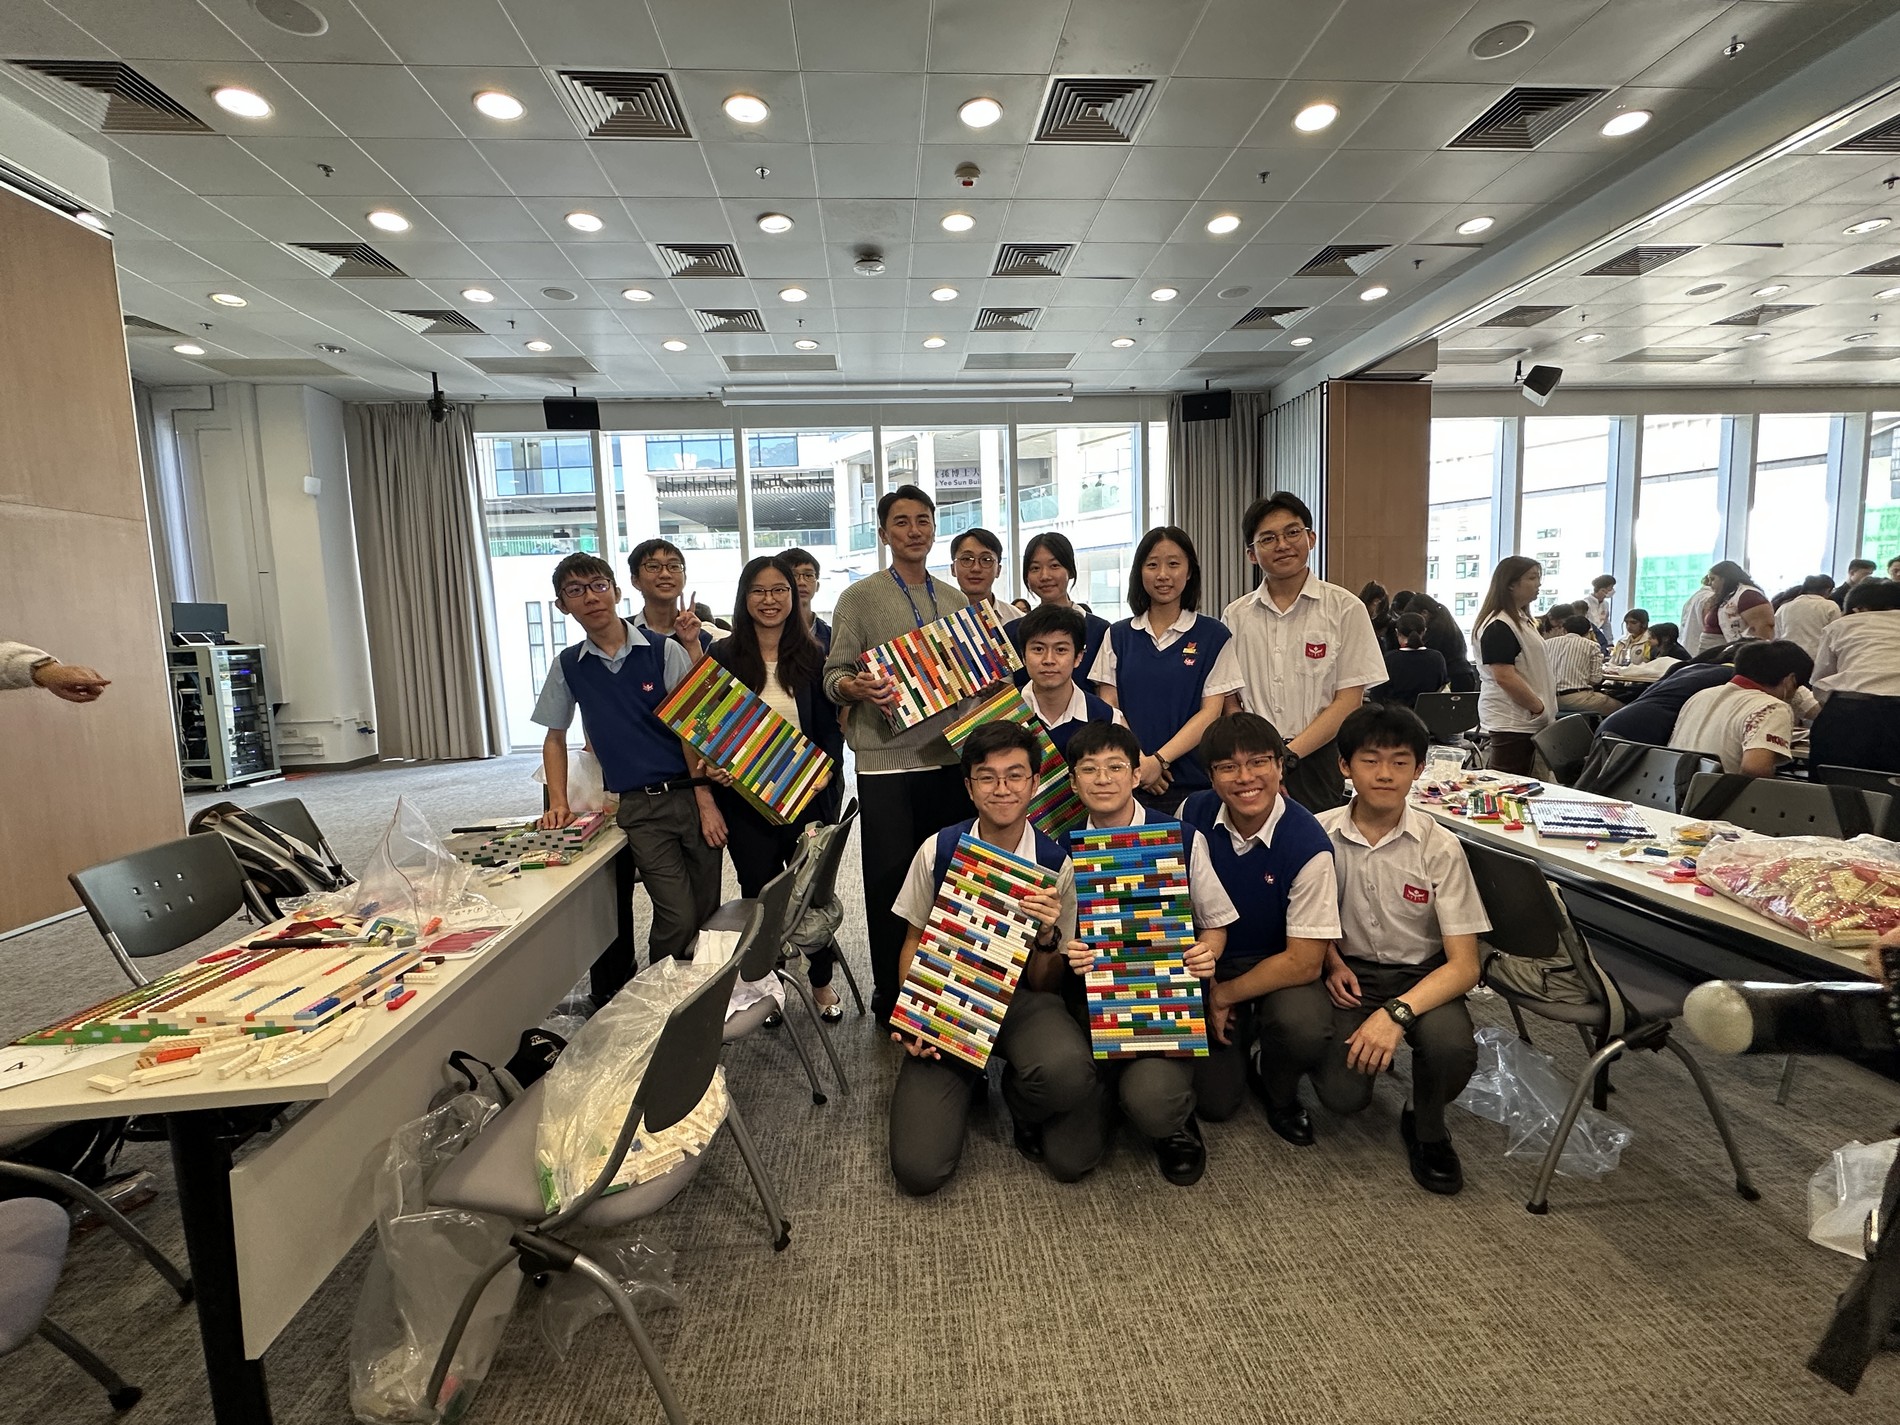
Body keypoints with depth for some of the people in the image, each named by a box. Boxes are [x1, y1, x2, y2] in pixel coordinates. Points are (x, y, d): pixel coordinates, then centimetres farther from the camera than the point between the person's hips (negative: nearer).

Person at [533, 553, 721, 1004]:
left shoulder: (664, 649, -1)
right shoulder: (568, 666, 7)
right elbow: (554, 737, 17)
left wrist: (706, 800, -8)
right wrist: (558, 803, 6)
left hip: (692, 793, 0)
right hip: (638, 807, 0)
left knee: (707, 912, 4)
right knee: (678, 918, -10)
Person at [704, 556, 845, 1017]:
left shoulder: (812, 656, 2)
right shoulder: (723, 656, -1)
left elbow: (831, 728, 3)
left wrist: (823, 771, -14)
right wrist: (713, 768, -17)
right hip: (746, 799, -1)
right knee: (760, 892, 10)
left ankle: (821, 982, 30)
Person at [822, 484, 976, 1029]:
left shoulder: (954, 600, 14)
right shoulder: (859, 598, 1)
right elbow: (833, 675, -5)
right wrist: (857, 687, -27)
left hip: (951, 757, 4)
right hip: (886, 763, -4)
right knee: (890, 881, 3)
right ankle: (890, 995, 20)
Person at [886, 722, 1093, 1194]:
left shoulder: (1055, 863, -8)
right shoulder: (939, 850, -7)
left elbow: (1045, 986, -1)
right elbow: (913, 944, 6)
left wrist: (1048, 937, -22)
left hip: (1022, 999, 0)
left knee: (1067, 1070, -36)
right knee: (918, 1169, -14)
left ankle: (1022, 1101, 3)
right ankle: (969, 1081, 18)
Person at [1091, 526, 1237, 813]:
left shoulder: (1214, 636, 2)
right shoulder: (1117, 635, 8)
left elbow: (1211, 711, -4)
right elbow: (1108, 705, 3)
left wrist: (1159, 760, -15)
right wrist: (1136, 761, -12)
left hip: (1191, 781, -1)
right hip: (1128, 780, 1)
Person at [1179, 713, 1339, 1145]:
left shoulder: (1308, 846, -23)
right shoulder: (1193, 814, -12)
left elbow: (1305, 962, -20)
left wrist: (1224, 996, -12)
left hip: (1277, 966, -2)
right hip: (1208, 961, 2)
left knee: (1305, 1030, -34)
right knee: (1215, 1102, -9)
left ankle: (1280, 1096, 2)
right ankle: (1240, 1048, 27)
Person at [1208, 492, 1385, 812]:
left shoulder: (1345, 609, 0)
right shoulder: (1236, 616, 6)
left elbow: (1349, 701, -3)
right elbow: (1229, 701, 4)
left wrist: (1289, 754, -12)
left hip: (1318, 762, -1)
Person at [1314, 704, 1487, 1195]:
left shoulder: (1439, 847, -13)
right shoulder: (1320, 834, -10)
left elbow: (1464, 965, -15)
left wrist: (1397, 1012, -29)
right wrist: (1332, 961, -9)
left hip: (1421, 974, 0)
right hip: (1350, 973, 0)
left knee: (1453, 1048, -32)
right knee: (1343, 1093, -21)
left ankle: (1425, 1127, 4)